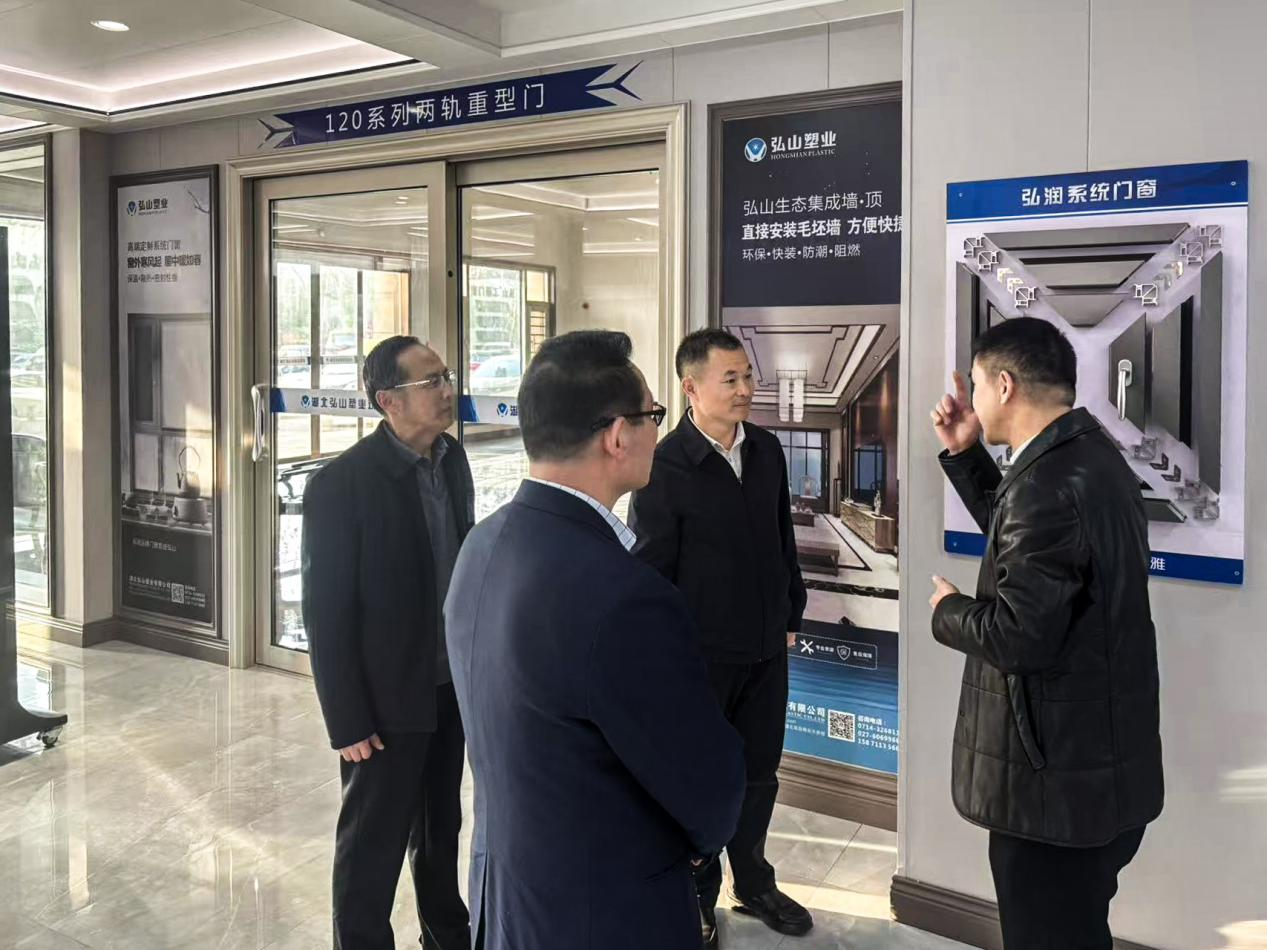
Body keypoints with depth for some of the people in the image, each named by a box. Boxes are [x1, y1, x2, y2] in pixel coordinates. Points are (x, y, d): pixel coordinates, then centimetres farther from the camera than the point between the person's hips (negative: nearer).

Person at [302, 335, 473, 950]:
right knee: (373, 842, 9)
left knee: (442, 827, 22)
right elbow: (325, 611, -15)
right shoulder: (341, 483, -18)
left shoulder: (453, 459, 1)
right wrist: (348, 722, -15)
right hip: (389, 696, -6)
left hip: (452, 685, 6)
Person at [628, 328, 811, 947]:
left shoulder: (767, 451, 3)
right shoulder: (665, 466, -16)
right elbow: (651, 568, -12)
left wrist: (791, 614, 13)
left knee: (760, 774, 19)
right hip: (701, 654, -5)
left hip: (766, 648, 5)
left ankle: (754, 883, 41)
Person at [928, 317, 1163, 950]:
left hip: (1058, 778, -10)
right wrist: (966, 454, 16)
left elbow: (1019, 635, -27)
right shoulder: (1093, 457, 7)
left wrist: (949, 611, -8)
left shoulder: (1049, 484, -25)